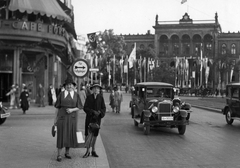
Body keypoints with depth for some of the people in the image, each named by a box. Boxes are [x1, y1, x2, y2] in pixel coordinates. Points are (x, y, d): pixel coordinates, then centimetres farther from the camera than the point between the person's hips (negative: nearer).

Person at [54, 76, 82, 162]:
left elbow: (79, 107, 3)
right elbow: (57, 107, 2)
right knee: (61, 135, -4)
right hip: (62, 116, -2)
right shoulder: (61, 94, -1)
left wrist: (72, 110, -17)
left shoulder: (76, 95, 2)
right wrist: (55, 119, 0)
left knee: (70, 135, 7)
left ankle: (67, 153, 23)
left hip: (72, 117, 2)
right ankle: (59, 155, 2)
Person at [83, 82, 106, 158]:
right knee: (88, 134, -7)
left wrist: (99, 112, -17)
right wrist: (93, 112, -17)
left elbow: (103, 108, 2)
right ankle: (88, 151, -1)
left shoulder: (101, 98, 2)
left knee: (95, 134, 8)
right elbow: (85, 108, -6)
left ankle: (93, 150, 17)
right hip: (89, 118, -2)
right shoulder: (89, 97, -2)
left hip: (97, 118, 2)